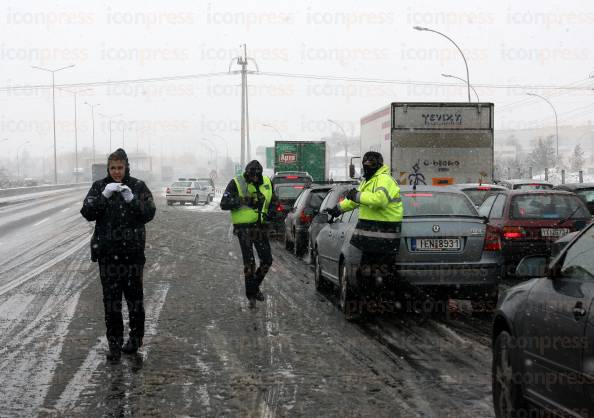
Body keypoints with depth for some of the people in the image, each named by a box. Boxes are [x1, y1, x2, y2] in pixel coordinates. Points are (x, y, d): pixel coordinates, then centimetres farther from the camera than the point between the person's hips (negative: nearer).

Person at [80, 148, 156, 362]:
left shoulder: (138, 186, 0)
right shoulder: (99, 186, 3)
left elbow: (149, 214, -7)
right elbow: (87, 213, -7)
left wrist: (132, 200, -23)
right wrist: (104, 196, -21)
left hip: (133, 250, -1)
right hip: (107, 250, 1)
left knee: (134, 294, 8)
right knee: (111, 296, 0)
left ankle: (136, 336, 25)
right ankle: (114, 343, 7)